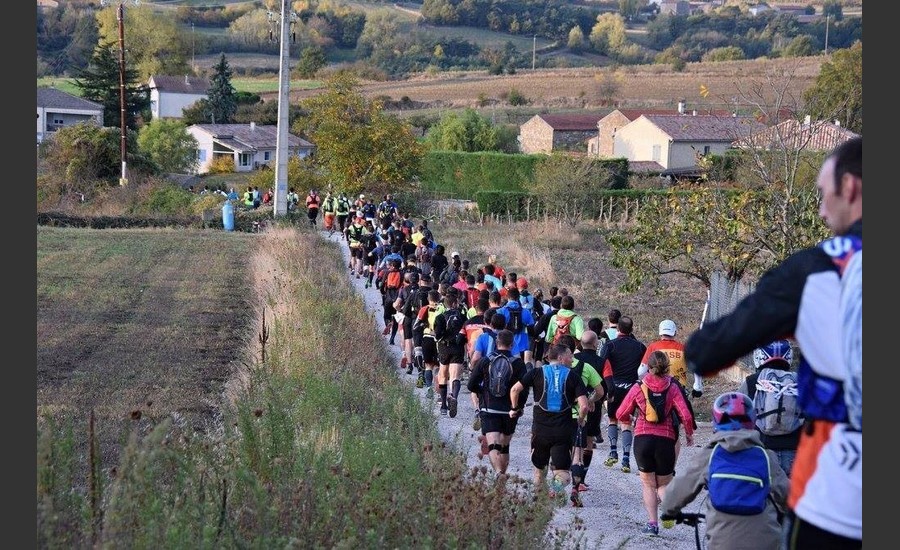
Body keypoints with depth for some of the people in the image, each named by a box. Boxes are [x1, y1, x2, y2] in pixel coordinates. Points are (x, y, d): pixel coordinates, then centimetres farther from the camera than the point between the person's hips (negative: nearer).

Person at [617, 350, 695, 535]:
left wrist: (629, 422, 27)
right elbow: (686, 416, -8)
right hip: (666, 440, 0)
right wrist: (689, 434, 10)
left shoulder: (638, 388, -1)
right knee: (664, 483, 17)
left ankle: (652, 523, 1)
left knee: (648, 483, 15)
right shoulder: (672, 388, -2)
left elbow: (621, 414, 5)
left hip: (643, 438, 0)